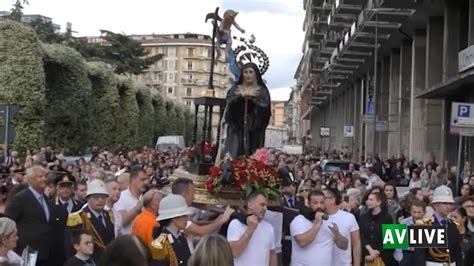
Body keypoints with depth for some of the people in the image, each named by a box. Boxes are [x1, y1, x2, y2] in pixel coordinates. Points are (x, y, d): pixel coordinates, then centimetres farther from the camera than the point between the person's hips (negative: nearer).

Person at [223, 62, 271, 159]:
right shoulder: (235, 89, 12)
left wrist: (251, 98, -19)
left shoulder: (262, 91, 8)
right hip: (237, 129, 1)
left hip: (254, 130, -1)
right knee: (234, 156, -8)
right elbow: (229, 103, -7)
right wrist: (242, 96, -22)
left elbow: (265, 107, -9)